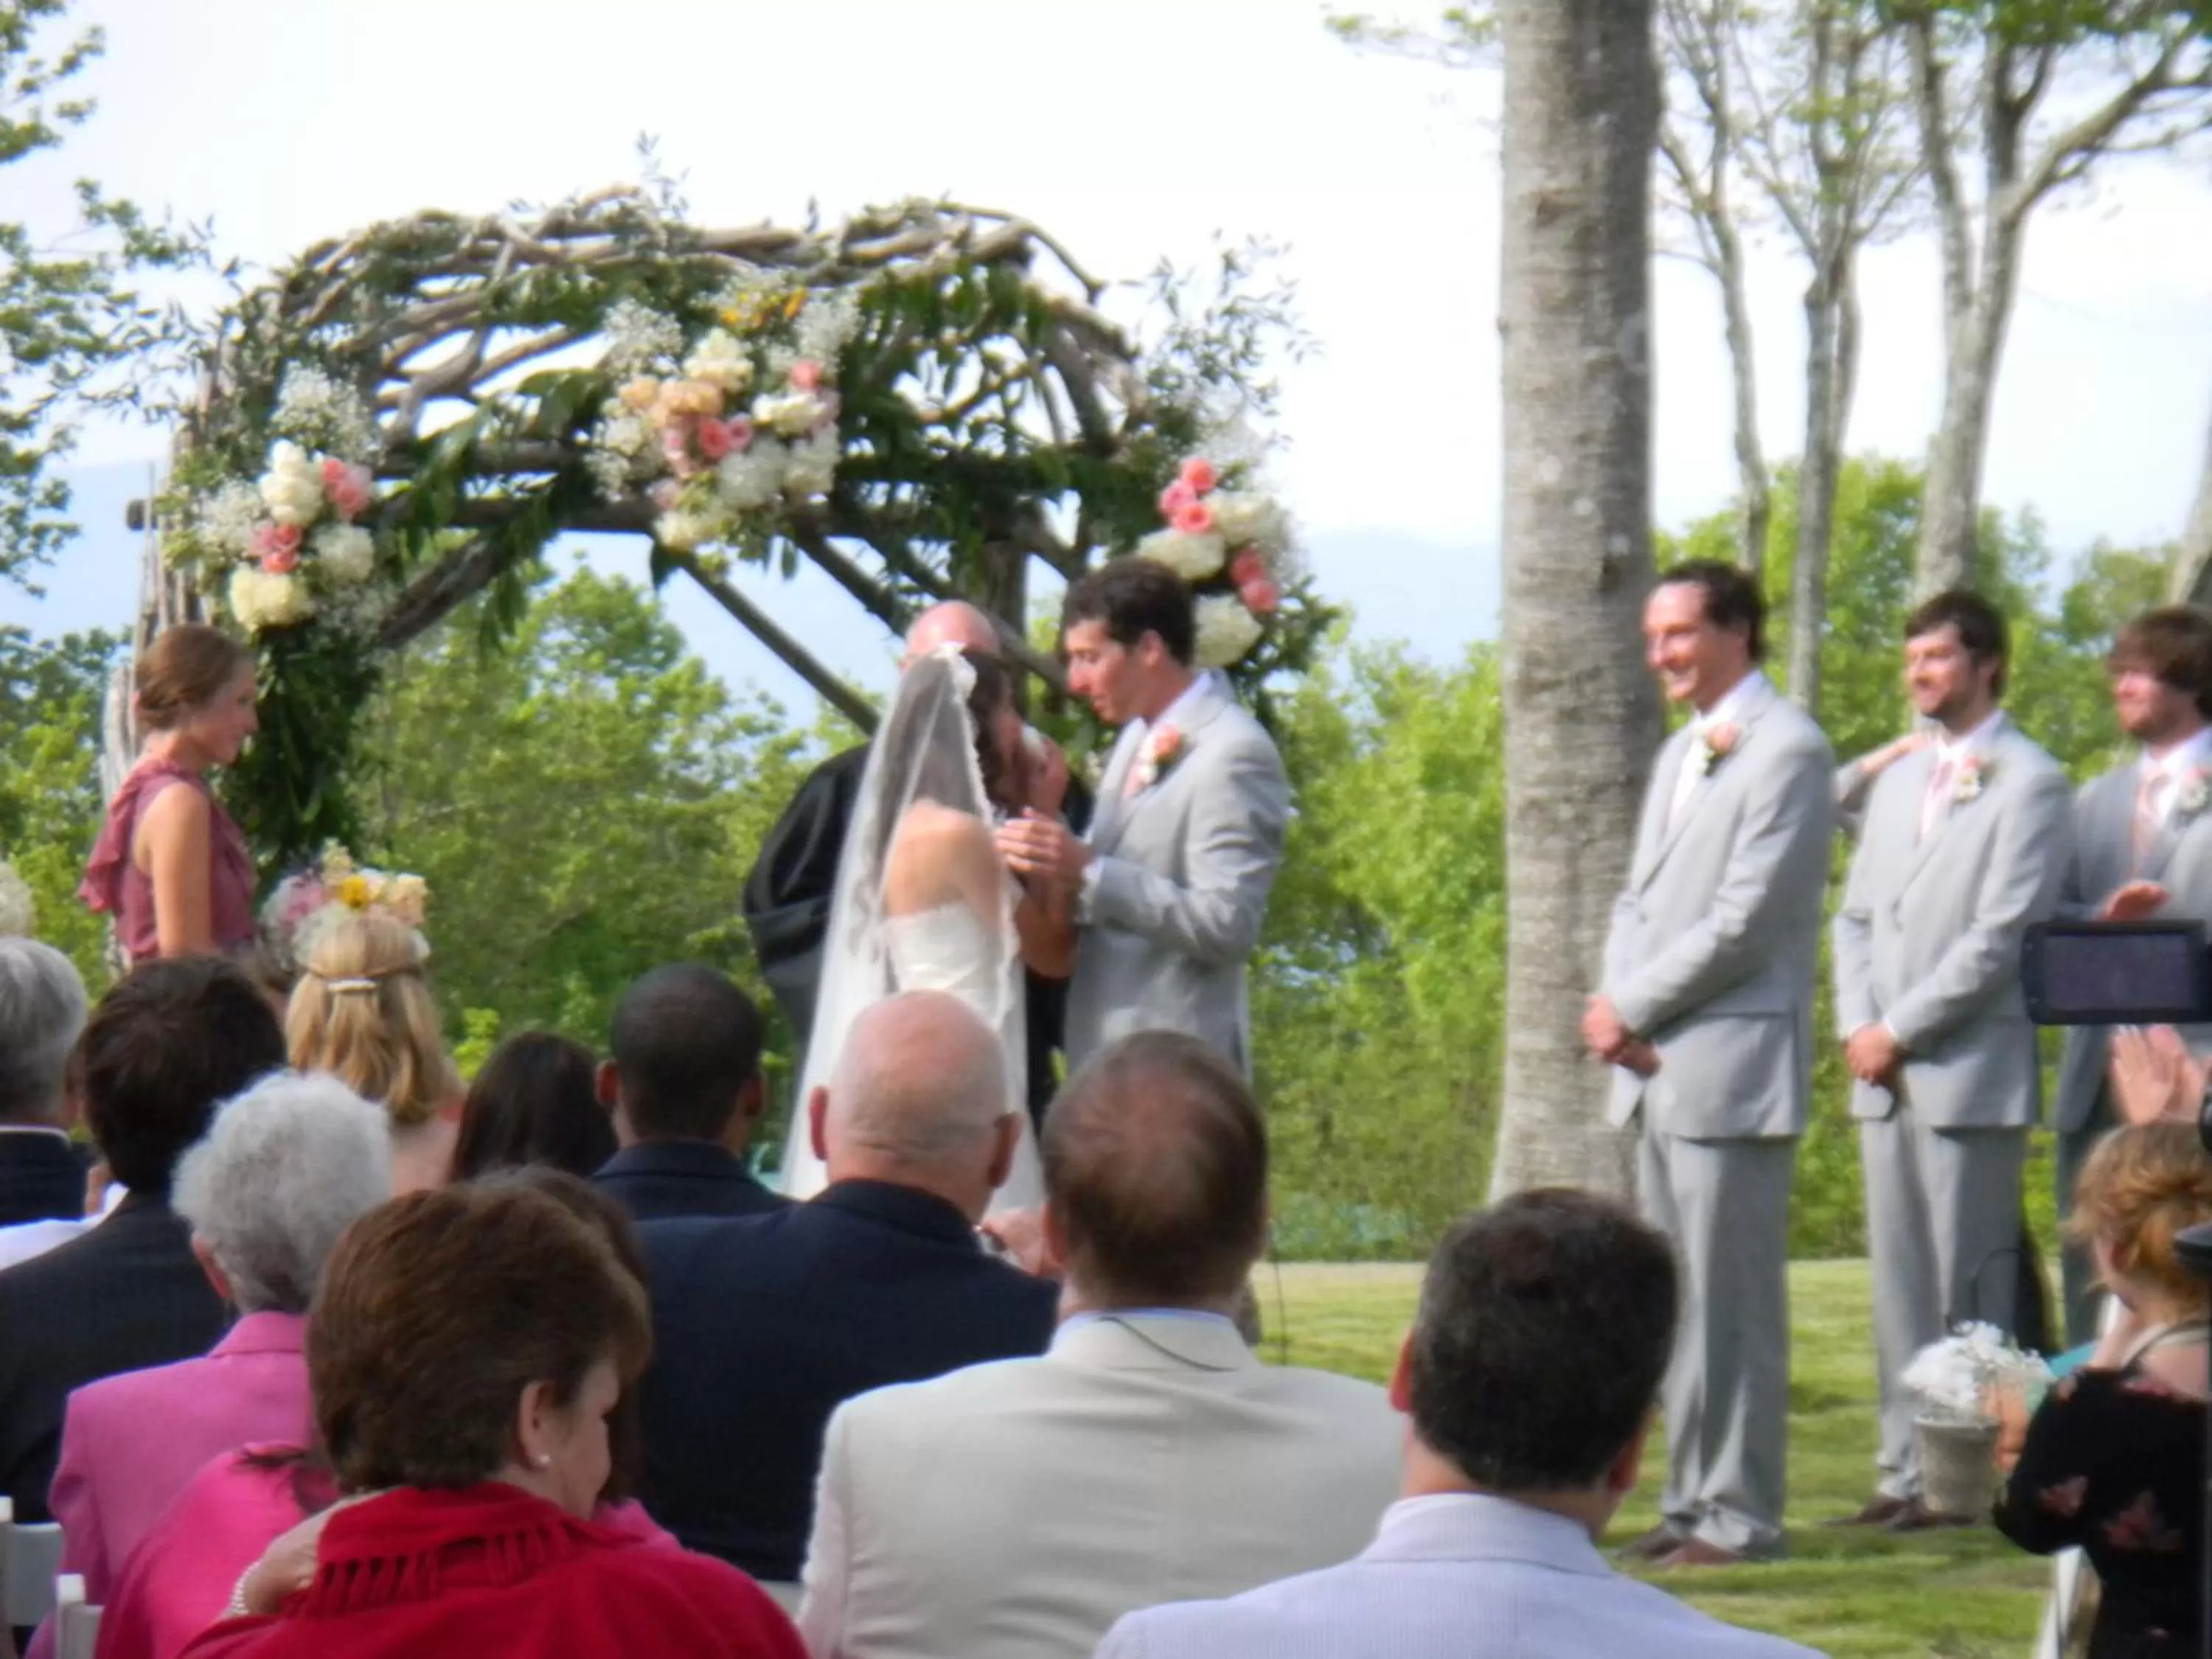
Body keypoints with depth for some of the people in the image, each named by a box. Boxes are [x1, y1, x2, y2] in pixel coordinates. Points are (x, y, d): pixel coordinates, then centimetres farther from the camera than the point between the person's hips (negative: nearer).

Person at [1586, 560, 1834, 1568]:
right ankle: (1693, 1501, 16)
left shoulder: (1787, 751, -10)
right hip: (1659, 1070, 9)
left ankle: (1741, 1515, -3)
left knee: (1730, 1300, -7)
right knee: (1677, 1302, 11)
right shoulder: (1680, 754, 21)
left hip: (1731, 1072, -9)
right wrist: (1615, 1005, 2)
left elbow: (1745, 920, -16)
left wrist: (1633, 1007, -10)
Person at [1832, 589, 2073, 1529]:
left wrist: (1899, 1031, -12)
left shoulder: (2029, 783, -5)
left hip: (1971, 1073, -7)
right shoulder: (1898, 781, 19)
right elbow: (1857, 916, 19)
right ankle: (1906, 1469, 11)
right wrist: (1857, 1028, 2)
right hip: (1886, 1077, 7)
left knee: (1967, 1285, -5)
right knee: (1899, 1278, 7)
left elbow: (2001, 937, -12)